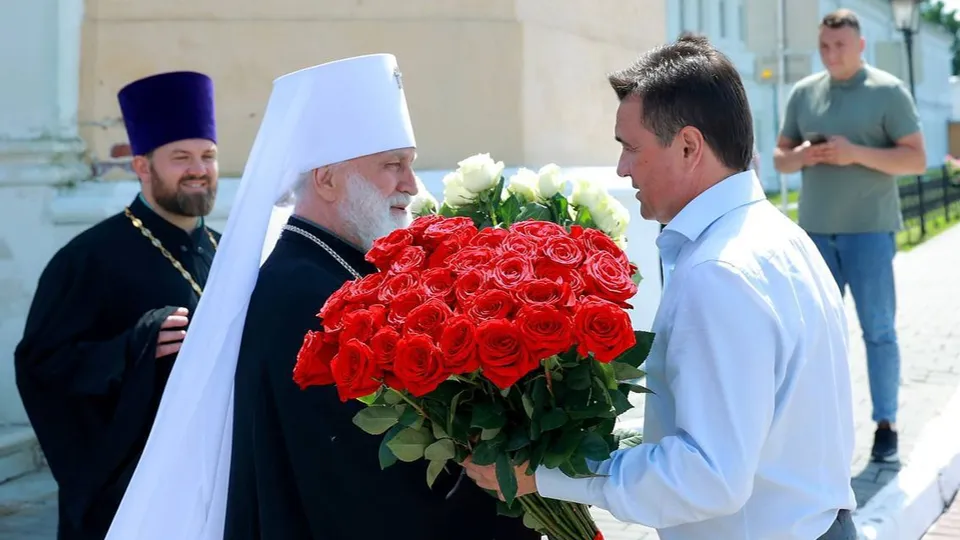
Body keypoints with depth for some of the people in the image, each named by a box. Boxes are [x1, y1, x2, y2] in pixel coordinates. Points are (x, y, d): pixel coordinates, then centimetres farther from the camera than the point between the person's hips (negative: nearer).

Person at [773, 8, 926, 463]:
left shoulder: (888, 91, -2)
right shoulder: (803, 92, 11)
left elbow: (916, 159, -6)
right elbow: (779, 157, 15)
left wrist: (856, 153, -18)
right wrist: (799, 157, -8)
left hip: (869, 228, -4)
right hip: (815, 229, 4)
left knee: (878, 329, -1)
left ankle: (886, 425, 6)